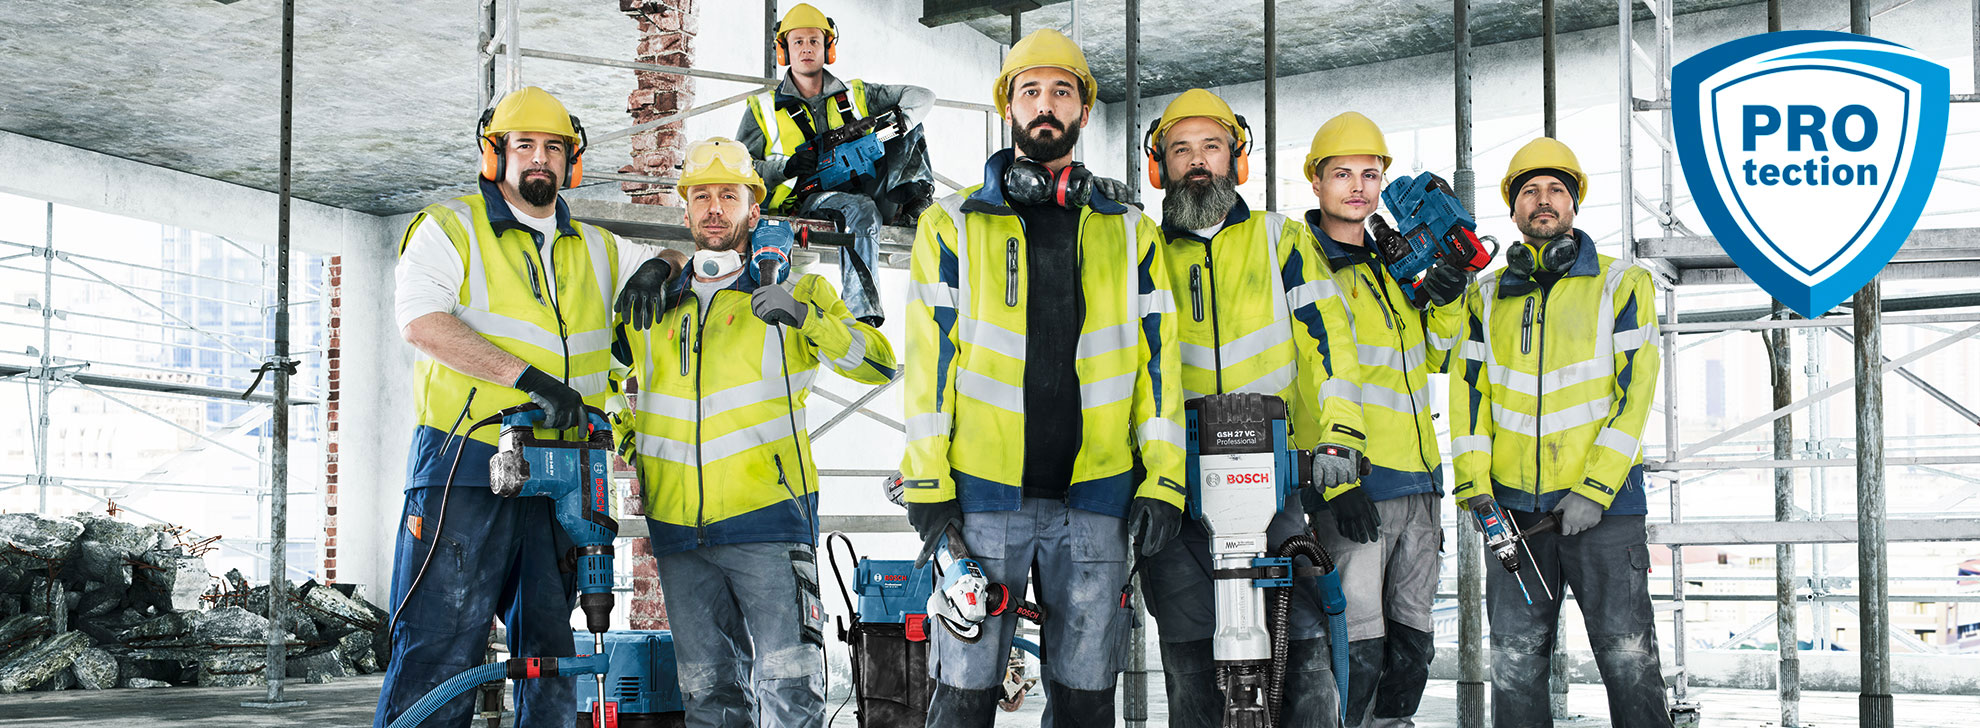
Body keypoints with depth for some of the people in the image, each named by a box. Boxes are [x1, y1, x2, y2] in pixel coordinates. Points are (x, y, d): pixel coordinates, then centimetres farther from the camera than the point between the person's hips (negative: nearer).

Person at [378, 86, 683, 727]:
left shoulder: (595, 251, 20)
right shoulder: (450, 228, 3)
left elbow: (681, 259, 35)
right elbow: (421, 321, -13)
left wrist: (658, 267, 8)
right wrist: (528, 376, -24)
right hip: (466, 468, -6)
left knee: (551, 656, 10)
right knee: (438, 653, -11)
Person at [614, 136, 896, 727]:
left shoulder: (793, 293, 6)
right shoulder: (651, 306, 17)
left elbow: (878, 364, -3)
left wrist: (807, 320, -18)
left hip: (768, 521, -4)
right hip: (678, 531, 4)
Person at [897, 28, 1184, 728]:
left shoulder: (1130, 233, 12)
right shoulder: (953, 225, 7)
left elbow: (1158, 357, 9)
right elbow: (931, 354, 2)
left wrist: (1162, 479, 0)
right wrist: (927, 481, -6)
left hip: (1096, 496, 2)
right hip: (982, 493, -2)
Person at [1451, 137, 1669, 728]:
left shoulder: (1620, 285, 3)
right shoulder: (1488, 297, 13)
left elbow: (1634, 388, -4)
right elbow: (1470, 391, 9)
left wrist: (1596, 489, -12)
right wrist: (1473, 485, -3)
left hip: (1603, 502, -3)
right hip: (1515, 509, 3)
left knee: (1628, 656, -4)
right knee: (1515, 661, 4)